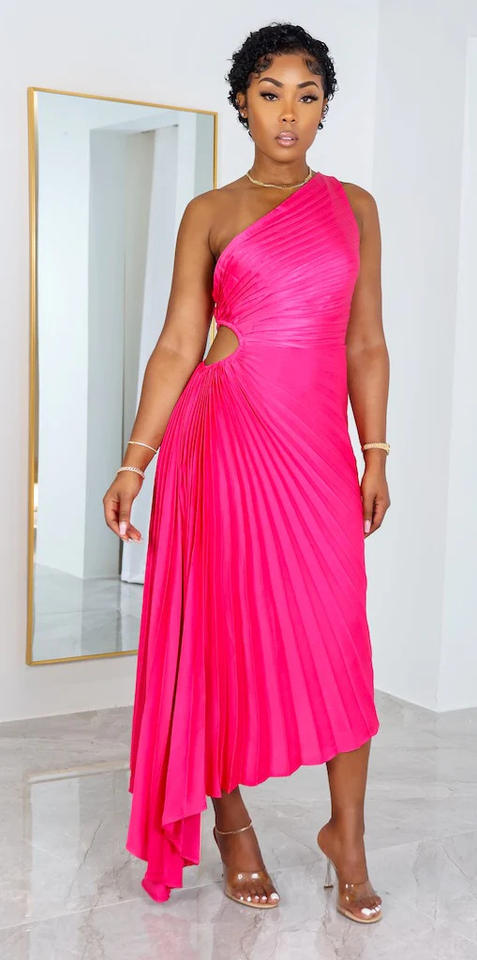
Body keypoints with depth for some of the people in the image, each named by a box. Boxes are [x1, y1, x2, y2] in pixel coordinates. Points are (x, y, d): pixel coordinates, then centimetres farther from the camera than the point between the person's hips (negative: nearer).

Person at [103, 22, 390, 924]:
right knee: (226, 627, 4)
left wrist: (375, 453, 7)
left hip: (318, 443, 2)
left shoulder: (354, 206, 12)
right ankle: (231, 823, 21)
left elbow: (365, 343, 12)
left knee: (337, 636, -1)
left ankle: (346, 835, 14)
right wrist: (135, 459, -2)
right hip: (224, 433, -1)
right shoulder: (209, 213, 7)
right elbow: (177, 347, 3)